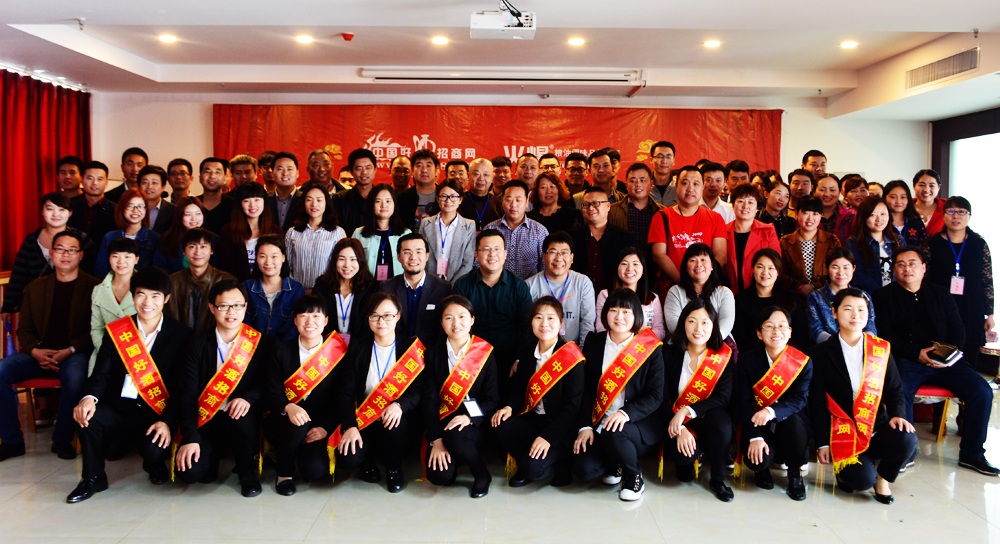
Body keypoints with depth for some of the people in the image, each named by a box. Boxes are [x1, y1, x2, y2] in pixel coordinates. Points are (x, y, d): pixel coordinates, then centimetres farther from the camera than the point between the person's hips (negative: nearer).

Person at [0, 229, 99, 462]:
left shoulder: (93, 287, 3)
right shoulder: (35, 287, 17)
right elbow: (24, 329, 16)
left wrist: (68, 351, -16)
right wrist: (35, 351, -6)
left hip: (76, 353, -4)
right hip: (40, 353, 5)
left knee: (75, 377, -36)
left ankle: (62, 440, -14)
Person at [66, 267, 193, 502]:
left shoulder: (180, 335, 1)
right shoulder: (115, 331, 10)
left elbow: (181, 386, -3)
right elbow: (102, 373, 3)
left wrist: (166, 421, -16)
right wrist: (89, 397, -20)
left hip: (157, 414, -2)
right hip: (120, 408, 3)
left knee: (155, 450, -30)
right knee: (88, 417, -28)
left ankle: (155, 467, 13)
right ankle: (93, 478, -1)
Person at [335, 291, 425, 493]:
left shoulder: (411, 350, 1)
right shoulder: (357, 349, 6)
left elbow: (418, 391, -6)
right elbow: (346, 392, -1)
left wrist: (399, 405, -28)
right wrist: (350, 426, -16)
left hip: (396, 421, -1)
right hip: (363, 422, 1)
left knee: (392, 426, -36)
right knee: (348, 459, -27)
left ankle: (393, 467, -2)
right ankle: (368, 460, 13)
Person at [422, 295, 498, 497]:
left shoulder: (485, 352, -4)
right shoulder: (434, 354, 0)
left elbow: (491, 398, -3)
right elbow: (429, 399, -4)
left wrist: (470, 417, -23)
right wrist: (436, 440, -12)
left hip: (475, 426, -2)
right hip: (443, 422, 2)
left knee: (455, 436, -35)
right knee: (439, 475, -21)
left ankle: (482, 474, -6)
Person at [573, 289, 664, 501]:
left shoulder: (650, 348, -4)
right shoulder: (594, 343, 6)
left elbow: (655, 395, -8)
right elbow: (586, 390, 6)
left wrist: (625, 413, -25)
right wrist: (585, 426, -6)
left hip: (640, 422, -3)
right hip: (600, 422, 3)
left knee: (612, 433, -36)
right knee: (583, 469, -20)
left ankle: (634, 478, -3)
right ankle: (616, 464, 16)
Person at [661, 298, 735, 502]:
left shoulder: (724, 356, -4)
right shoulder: (670, 355, -5)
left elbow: (723, 397, -13)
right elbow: (663, 398, -9)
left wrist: (687, 411, -25)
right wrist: (680, 430, -23)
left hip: (708, 419, 1)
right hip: (678, 423, 0)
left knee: (721, 420, -34)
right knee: (682, 453, -31)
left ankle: (718, 479, -9)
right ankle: (687, 462, 12)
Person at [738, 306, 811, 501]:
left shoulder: (803, 362, -5)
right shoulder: (747, 361, -5)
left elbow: (800, 400, -17)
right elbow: (745, 403, -10)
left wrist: (771, 411, -38)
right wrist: (755, 437, -24)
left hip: (790, 426, 0)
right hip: (758, 427, 0)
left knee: (793, 420, -35)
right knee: (758, 459, -29)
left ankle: (795, 474, -6)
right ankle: (762, 468, 14)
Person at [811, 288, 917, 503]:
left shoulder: (881, 349, 7)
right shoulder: (823, 352, -1)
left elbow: (895, 389, 9)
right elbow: (817, 401, -1)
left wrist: (897, 414, -14)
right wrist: (822, 443, -4)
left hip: (877, 429, 3)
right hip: (844, 435, -3)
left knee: (907, 439, -28)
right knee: (862, 480, -24)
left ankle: (883, 478, 3)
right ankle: (845, 469, 15)